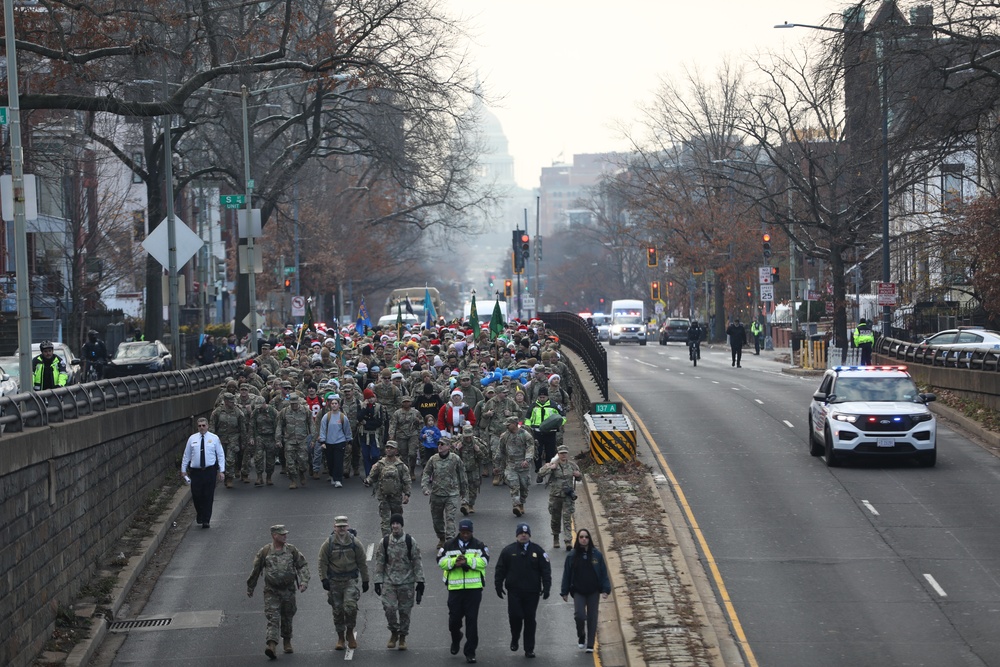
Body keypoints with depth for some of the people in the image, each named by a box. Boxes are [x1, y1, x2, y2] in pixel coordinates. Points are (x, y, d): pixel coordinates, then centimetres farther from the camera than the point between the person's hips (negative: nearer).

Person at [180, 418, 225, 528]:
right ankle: (199, 516, 24)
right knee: (196, 496, 0)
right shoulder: (192, 439, 6)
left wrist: (222, 471, -2)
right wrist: (183, 470, 10)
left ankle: (206, 521, 9)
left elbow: (221, 455, 4)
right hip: (196, 472, 1)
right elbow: (186, 455, 12)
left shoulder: (214, 438, 3)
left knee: (208, 497, 0)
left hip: (210, 471, -1)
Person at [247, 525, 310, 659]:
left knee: (287, 618, 14)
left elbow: (302, 566, 4)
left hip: (288, 591, 3)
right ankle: (271, 645, -25)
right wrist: (250, 588, 13)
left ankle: (287, 642, 33)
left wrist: (304, 581, -11)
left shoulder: (291, 550, 2)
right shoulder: (265, 551, -3)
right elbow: (255, 570, 6)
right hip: (271, 591, -3)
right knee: (273, 618, -14)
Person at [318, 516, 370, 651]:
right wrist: (324, 579, -7)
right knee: (337, 610, 5)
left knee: (350, 606, -18)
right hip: (334, 582, 1)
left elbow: (362, 563, 8)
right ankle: (340, 638, 18)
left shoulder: (355, 543, 2)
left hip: (350, 580, -1)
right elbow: (322, 562, 2)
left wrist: (365, 581, 9)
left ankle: (350, 632, 4)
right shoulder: (328, 544, 0)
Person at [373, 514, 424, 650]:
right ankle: (393, 632, 12)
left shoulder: (410, 542, -2)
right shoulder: (384, 542, 0)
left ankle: (402, 637, 22)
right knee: (389, 608, -12)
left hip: (407, 582, 0)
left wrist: (420, 581, -1)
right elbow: (379, 563, 5)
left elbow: (417, 562, 2)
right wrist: (377, 581, 3)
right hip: (389, 581, 0)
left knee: (405, 610, 6)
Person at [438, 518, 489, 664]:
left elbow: (484, 562, -10)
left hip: (474, 588, -1)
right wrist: (454, 562, -19)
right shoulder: (449, 545, 6)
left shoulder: (479, 546, 4)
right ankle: (456, 640, 37)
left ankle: (470, 652, 5)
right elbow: (441, 562, -3)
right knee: (454, 618, 5)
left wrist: (467, 561, -20)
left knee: (472, 620, -2)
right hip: (455, 588, 1)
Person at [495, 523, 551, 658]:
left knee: (530, 620, 4)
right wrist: (499, 586, 2)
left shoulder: (538, 551, 4)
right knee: (515, 616, -9)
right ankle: (515, 639, 21)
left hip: (532, 592, 1)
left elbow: (546, 570, 4)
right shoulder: (508, 551, 4)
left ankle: (529, 649, 11)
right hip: (514, 591, 0)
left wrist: (546, 587, -3)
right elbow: (500, 570, 8)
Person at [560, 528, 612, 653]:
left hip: (593, 592, 1)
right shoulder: (572, 556, -1)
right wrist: (564, 592, 3)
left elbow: (603, 573, 3)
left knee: (592, 618, 4)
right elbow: (567, 574, 4)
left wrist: (605, 589, -3)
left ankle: (590, 645, 13)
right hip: (578, 592, -1)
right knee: (579, 615, -17)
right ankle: (581, 636, 12)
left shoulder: (596, 555, 0)